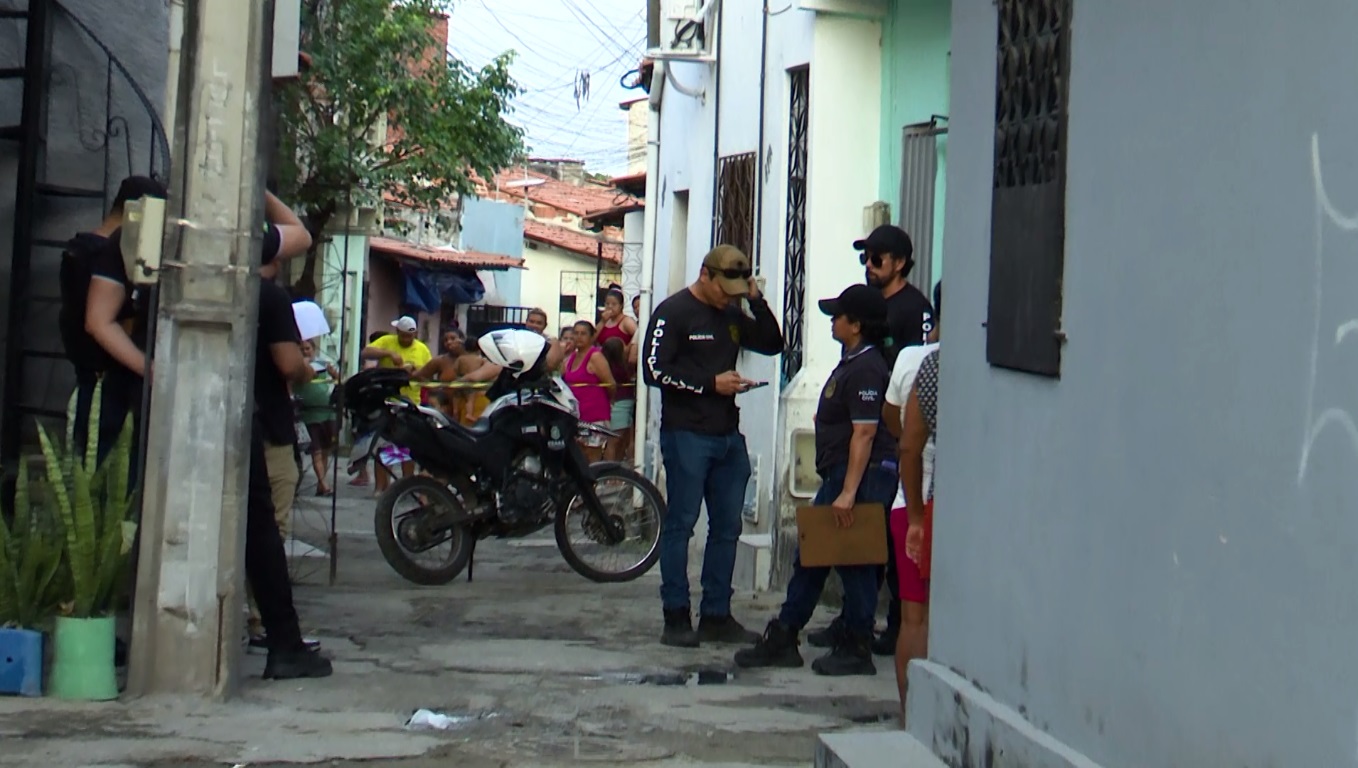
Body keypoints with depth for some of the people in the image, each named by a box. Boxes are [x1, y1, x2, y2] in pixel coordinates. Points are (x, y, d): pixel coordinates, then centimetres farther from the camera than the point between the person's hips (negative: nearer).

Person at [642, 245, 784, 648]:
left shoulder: (732, 314, 15)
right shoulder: (673, 312, -4)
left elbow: (772, 344, 14)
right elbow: (654, 370, -11)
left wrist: (756, 301, 2)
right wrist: (711, 383, -14)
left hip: (728, 435, 7)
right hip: (686, 433, -7)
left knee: (727, 527, 7)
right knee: (681, 524, -3)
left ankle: (716, 616, 13)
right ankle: (676, 617, 0)